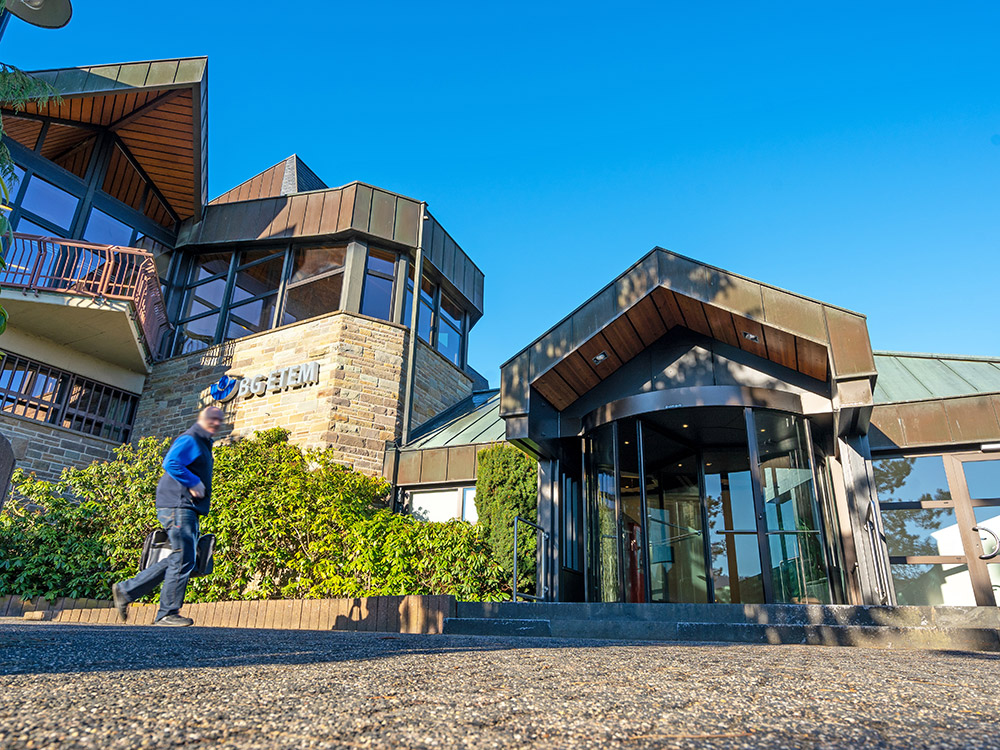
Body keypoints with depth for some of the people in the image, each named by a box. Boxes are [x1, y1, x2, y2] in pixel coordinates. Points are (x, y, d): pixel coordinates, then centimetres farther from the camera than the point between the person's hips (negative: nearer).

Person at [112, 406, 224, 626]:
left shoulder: (203, 444, 24)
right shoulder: (189, 440, -8)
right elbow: (171, 463, -23)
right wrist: (193, 482, -20)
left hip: (187, 510, 10)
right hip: (178, 507, -10)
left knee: (175, 561, 13)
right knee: (183, 560, -8)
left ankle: (126, 590, 21)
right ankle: (167, 613, -1)